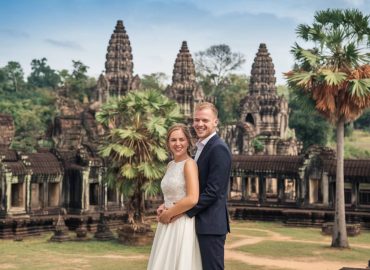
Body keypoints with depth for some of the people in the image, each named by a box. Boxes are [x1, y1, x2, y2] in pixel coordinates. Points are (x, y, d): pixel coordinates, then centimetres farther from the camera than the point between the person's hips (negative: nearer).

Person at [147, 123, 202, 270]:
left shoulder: (189, 163, -11)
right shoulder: (170, 165, 13)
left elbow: (192, 199, -21)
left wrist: (169, 214, -11)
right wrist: (163, 208, 5)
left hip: (182, 225, -8)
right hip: (168, 225, 8)